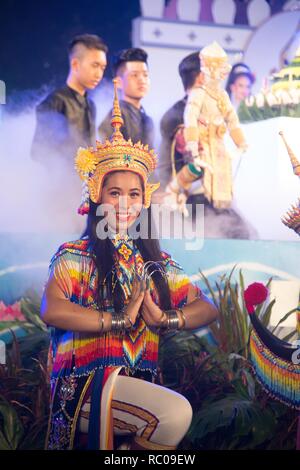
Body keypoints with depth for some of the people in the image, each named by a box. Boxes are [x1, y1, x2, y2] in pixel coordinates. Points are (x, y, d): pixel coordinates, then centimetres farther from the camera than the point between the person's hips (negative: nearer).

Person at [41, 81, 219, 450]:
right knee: (177, 412, -25)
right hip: (86, 380, -5)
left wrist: (166, 319, -9)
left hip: (141, 383, 5)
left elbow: (207, 308, 10)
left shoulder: (155, 262, 13)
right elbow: (51, 310, -18)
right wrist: (120, 320, -14)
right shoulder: (74, 255, 0)